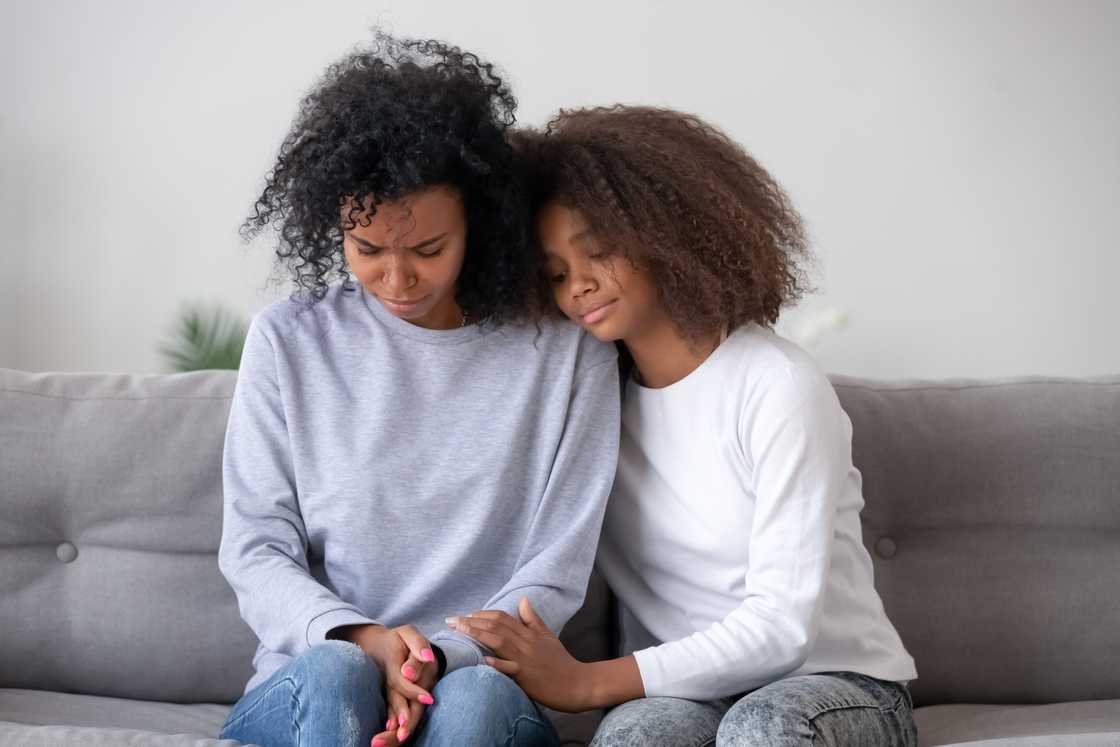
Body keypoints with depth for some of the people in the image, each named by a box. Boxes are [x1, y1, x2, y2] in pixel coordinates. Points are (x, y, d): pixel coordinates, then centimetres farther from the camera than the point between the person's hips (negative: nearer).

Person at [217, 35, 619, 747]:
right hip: (305, 686, 1)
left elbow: (554, 575, 0)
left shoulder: (567, 350, 1)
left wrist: (444, 656, -18)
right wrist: (358, 640, -17)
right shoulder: (289, 340, 4)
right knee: (332, 676, -34)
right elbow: (255, 550, 2)